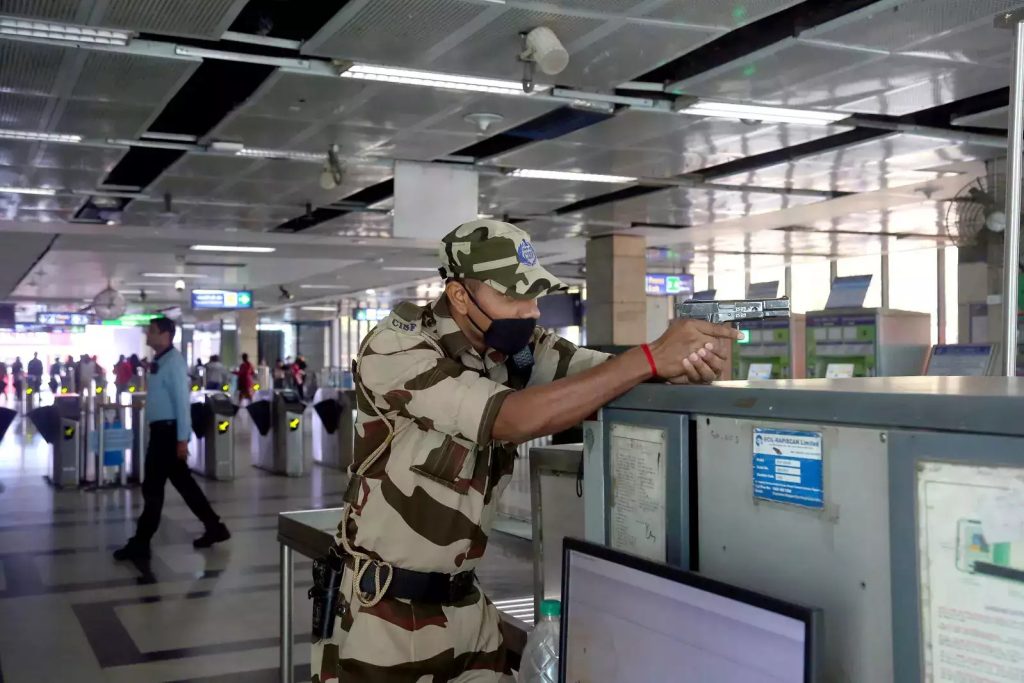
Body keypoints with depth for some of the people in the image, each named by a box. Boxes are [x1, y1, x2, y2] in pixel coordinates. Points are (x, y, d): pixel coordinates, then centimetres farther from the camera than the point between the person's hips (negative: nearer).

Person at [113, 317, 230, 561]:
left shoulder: (173, 361, -15)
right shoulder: (160, 361, 13)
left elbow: (182, 401, -19)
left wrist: (182, 439, -22)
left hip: (168, 431, -9)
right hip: (162, 430, 9)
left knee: (153, 487, -3)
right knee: (183, 483, 13)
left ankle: (140, 543, 5)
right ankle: (214, 528, 20)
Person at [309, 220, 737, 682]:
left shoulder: (521, 347, -2)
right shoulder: (395, 349, -22)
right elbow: (512, 419, -33)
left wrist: (685, 362, -33)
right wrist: (652, 357, -35)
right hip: (380, 607, -5)